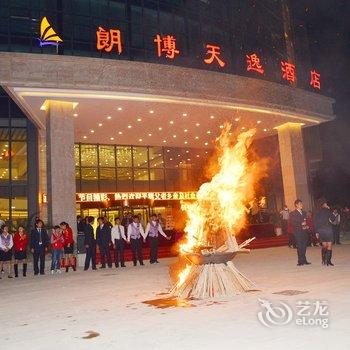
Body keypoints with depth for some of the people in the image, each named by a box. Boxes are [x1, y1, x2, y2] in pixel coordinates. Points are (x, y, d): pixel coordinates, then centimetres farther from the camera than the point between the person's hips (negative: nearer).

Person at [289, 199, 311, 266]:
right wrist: (301, 224, -12)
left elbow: (306, 221, 21)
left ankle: (303, 260, 12)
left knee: (304, 247, 5)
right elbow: (292, 223, -10)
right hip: (298, 232, -5)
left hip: (304, 232, 5)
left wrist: (306, 226, 1)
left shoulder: (304, 213, 18)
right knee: (299, 247, -6)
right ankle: (301, 261, -2)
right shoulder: (293, 213, -2)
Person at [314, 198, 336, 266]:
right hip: (328, 230, -5)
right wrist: (329, 210, 7)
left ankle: (324, 260, 11)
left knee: (324, 246, 14)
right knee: (329, 245, 1)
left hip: (320, 230, 5)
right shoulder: (328, 211, -7)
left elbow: (316, 223, 6)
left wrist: (317, 232, 11)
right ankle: (328, 260, -2)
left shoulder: (317, 213, 6)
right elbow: (333, 218, 0)